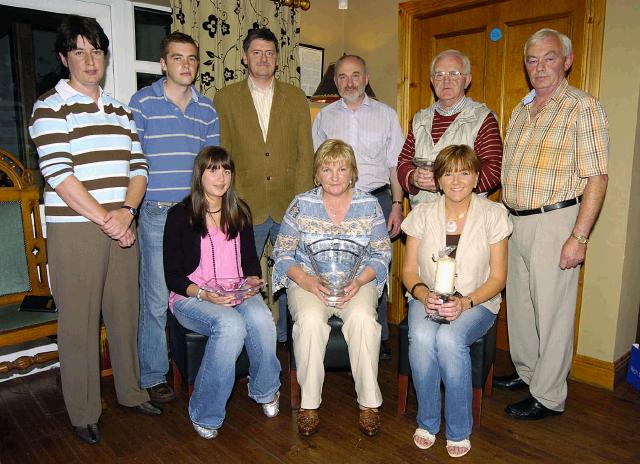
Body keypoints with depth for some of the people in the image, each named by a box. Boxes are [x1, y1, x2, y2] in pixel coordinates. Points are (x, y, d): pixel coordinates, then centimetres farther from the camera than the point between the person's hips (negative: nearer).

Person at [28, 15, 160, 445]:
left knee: (125, 312, 12)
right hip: (74, 231, -5)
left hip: (122, 228, 5)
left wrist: (126, 211, -9)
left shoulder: (121, 110, 14)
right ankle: (84, 412, 21)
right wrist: (106, 220, -15)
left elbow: (138, 167, 8)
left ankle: (131, 391, 31)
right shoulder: (51, 106, -2)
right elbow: (58, 174, -12)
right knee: (79, 322, 4)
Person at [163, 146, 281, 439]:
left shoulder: (240, 212, 12)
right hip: (191, 296, -3)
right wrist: (204, 294, -22)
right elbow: (172, 275, -5)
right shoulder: (180, 215, -3)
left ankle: (265, 390, -1)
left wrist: (253, 280, -6)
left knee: (261, 319, -30)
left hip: (239, 294, 4)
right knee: (231, 325, -35)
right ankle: (204, 414, -14)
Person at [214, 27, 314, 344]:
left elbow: (305, 154, 5)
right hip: (246, 208, -1)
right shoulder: (225, 98, 7)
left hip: (289, 207, 2)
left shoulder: (295, 97, 10)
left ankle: (288, 336, 28)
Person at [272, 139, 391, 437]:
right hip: (308, 282, 0)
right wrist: (308, 281, -15)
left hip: (358, 283, 1)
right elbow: (283, 253, 2)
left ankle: (369, 402, -12)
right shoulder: (301, 205, 3)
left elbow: (382, 254, 5)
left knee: (362, 318, -31)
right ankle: (309, 403, -13)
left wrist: (358, 281, -13)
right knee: (310, 320, -32)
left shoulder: (369, 205, 4)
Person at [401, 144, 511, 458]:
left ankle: (459, 431, -7)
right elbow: (409, 270, 5)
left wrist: (465, 302, -19)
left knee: (449, 339, -33)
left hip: (476, 302, -1)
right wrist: (423, 294, -17)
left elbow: (497, 278, -2)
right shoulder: (422, 214, 4)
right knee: (421, 337, -31)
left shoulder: (493, 214, -1)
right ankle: (427, 422, -4)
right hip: (428, 299, 2)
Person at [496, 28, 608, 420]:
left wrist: (579, 237, -19)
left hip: (554, 222, -7)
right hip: (516, 222, 8)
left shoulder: (583, 108, -8)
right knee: (519, 304, 17)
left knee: (551, 312, 1)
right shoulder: (521, 111, 15)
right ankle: (526, 372, 35)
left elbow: (597, 177, -14)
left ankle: (549, 396, 16)